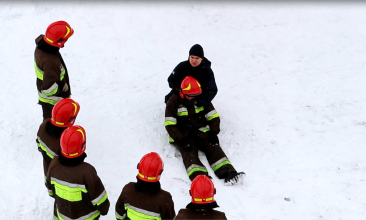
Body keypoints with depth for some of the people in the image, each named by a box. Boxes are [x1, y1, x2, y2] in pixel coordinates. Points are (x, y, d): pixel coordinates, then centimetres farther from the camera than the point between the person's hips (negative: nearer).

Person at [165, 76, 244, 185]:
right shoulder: (174, 102, -2)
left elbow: (214, 116, 9)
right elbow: (170, 125, -8)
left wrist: (213, 132, -8)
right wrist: (181, 140, -19)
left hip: (201, 132, 3)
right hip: (182, 135, -3)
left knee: (213, 147, -21)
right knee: (189, 153, -29)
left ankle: (228, 173, -37)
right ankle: (199, 176, -52)